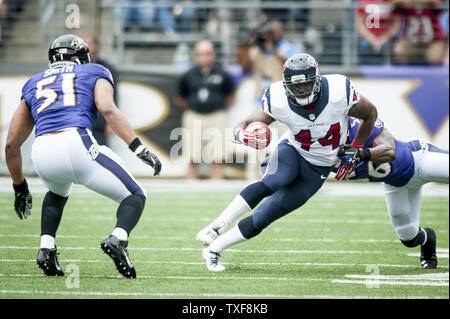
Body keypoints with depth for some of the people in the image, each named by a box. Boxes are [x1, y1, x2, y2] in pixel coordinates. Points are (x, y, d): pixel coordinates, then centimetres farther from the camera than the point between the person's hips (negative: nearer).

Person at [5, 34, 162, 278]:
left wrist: (20, 188, 38)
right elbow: (108, 109, -3)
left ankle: (46, 249, 17)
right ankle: (117, 238, -16)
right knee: (134, 196, 13)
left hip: (41, 153, 4)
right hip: (77, 144, -4)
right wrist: (139, 148, -8)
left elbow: (11, 144, 28)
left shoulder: (33, 84, 31)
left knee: (57, 193, 38)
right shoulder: (94, 73, 21)